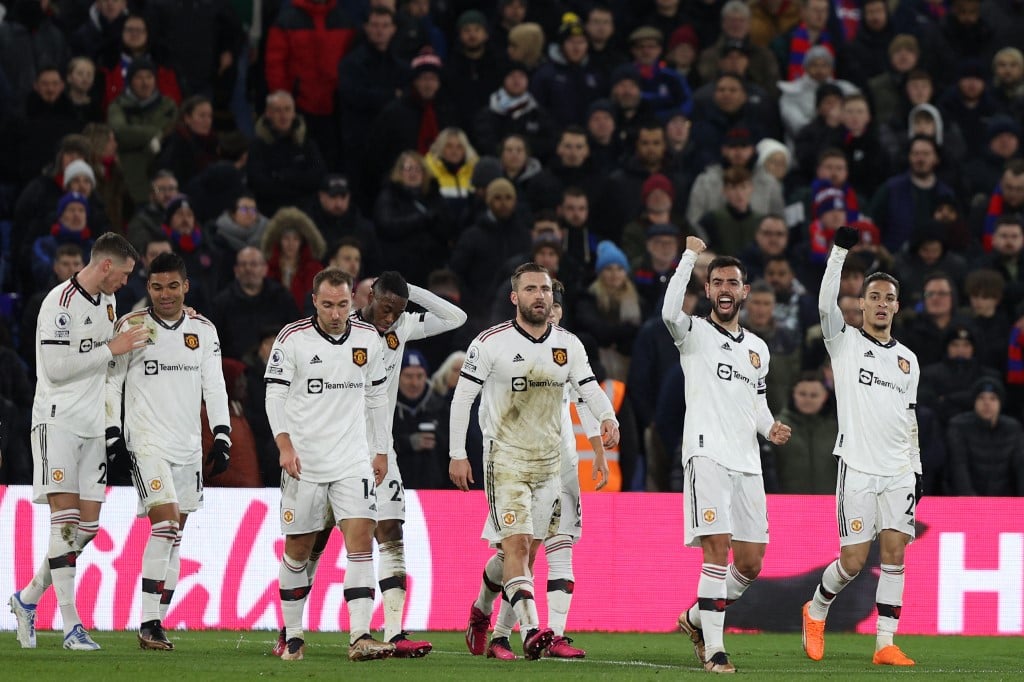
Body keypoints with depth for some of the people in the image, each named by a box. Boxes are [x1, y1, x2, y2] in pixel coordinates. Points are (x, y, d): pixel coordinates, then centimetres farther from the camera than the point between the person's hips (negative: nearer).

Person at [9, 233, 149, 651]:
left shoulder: (106, 301, 14)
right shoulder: (61, 303, -14)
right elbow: (56, 366, -20)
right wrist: (111, 349, -16)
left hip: (92, 425, 8)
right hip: (58, 421, -8)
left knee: (88, 526, 4)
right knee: (65, 518, -12)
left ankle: (28, 598, 19)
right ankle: (71, 625, -15)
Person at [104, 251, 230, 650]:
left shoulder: (203, 330, 9)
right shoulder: (131, 328, -3)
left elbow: (214, 387, 11)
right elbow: (110, 382, 0)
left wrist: (221, 438, 3)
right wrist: (113, 437, -6)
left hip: (188, 447, 5)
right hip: (146, 443, -5)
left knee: (173, 539, 5)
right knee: (166, 524, -18)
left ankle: (156, 624, 10)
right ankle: (148, 624, -17)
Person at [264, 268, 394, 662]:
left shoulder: (367, 339, 6)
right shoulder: (292, 338, -5)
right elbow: (275, 395, -5)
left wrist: (381, 451, 15)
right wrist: (285, 445, -16)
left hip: (353, 461, 2)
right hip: (304, 462, -2)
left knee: (361, 540, -12)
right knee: (298, 549, 5)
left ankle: (360, 638, -17)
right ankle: (293, 637, 18)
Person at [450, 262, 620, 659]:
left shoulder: (568, 345, 5)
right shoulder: (490, 344, -8)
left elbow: (589, 388, 3)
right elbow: (462, 398, -3)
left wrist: (608, 419, -19)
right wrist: (457, 455, -6)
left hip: (548, 460, 5)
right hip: (505, 459, -5)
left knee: (526, 551, 11)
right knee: (517, 543, -18)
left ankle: (480, 611, 35)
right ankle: (530, 631, -26)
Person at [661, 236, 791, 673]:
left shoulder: (757, 349, 20)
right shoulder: (695, 334, 2)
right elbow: (670, 312, -21)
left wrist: (770, 428, 6)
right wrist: (690, 256, -17)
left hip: (747, 463, 6)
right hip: (707, 455, -6)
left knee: (750, 564, 6)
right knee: (718, 552, -15)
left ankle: (697, 619, 28)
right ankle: (714, 650, -13)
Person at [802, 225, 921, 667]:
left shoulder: (908, 359, 16)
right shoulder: (845, 341, 3)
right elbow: (825, 304, -15)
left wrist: (916, 469, 14)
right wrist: (840, 251, -21)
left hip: (899, 472, 4)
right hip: (858, 466, -4)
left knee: (894, 552, -4)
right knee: (852, 561, -4)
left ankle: (885, 644, -3)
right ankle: (816, 611, 23)